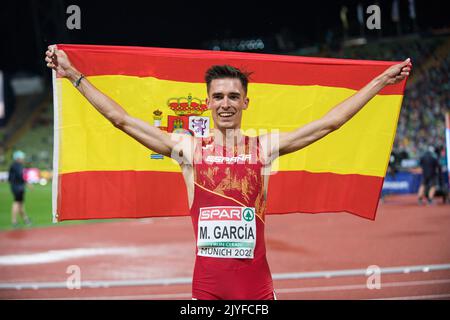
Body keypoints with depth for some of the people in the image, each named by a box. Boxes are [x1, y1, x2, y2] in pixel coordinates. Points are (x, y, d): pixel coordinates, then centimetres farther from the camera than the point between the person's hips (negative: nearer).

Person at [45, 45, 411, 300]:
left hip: (256, 283, 0)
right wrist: (74, 75, 4)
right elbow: (121, 118, 4)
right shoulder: (188, 149, 3)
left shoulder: (265, 147, 4)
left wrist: (381, 81, 8)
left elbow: (330, 122, 7)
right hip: (206, 283, 0)